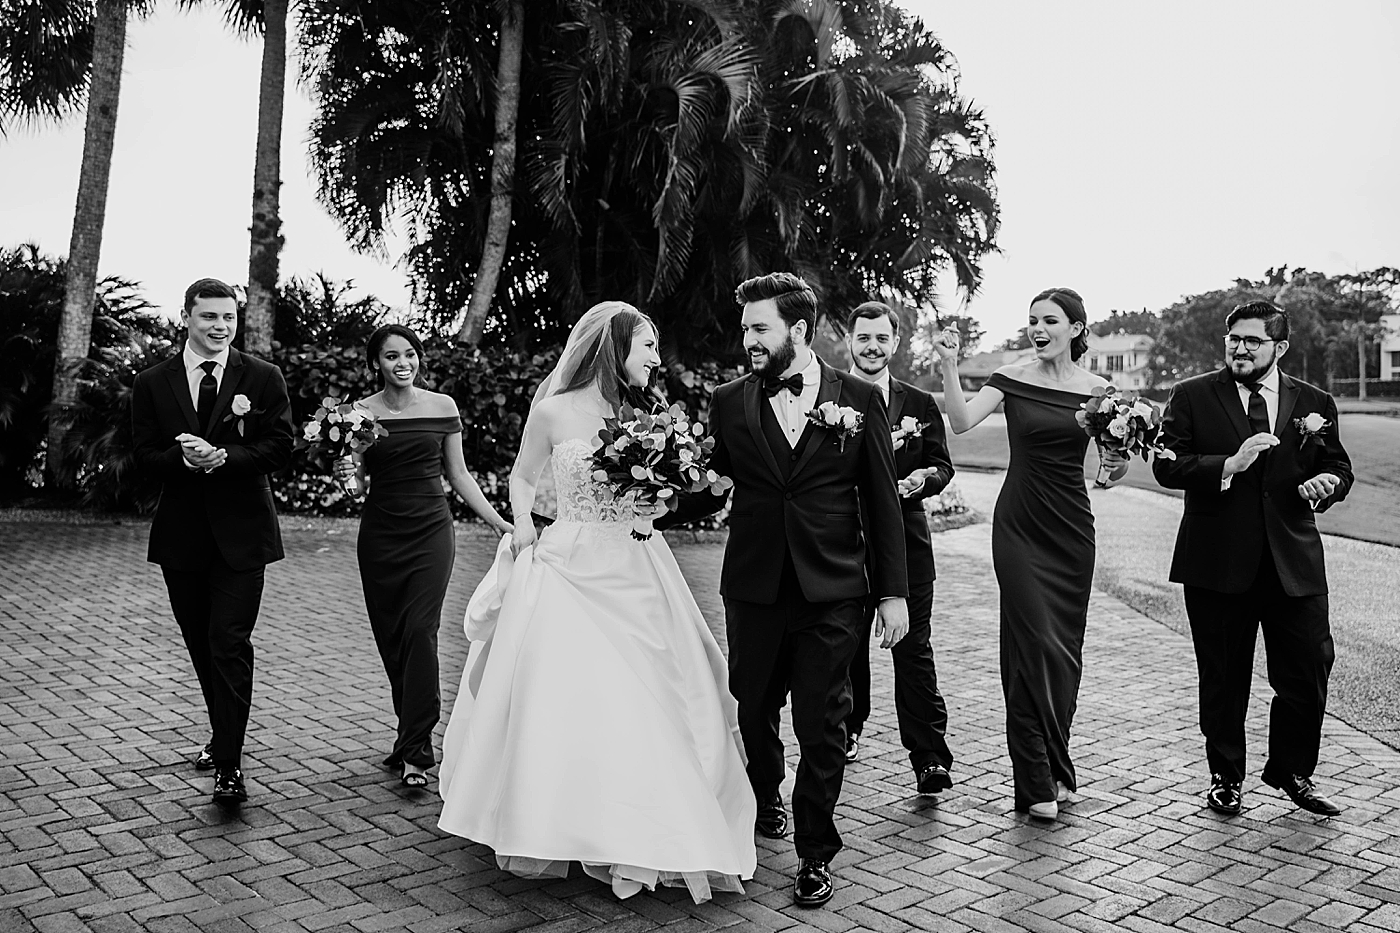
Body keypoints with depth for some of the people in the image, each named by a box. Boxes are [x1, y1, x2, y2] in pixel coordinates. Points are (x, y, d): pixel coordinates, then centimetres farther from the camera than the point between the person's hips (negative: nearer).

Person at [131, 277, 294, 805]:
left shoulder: (263, 378, 0)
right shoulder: (151, 384, 6)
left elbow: (280, 448, -6)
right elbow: (144, 455, 2)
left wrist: (221, 456, -20)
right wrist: (182, 458, -19)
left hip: (241, 530, -3)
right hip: (181, 533, 3)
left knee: (230, 644, -10)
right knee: (201, 646, 14)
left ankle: (229, 766, -7)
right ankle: (223, 737, 34)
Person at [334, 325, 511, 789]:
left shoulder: (442, 406, 3)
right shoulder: (362, 412, 2)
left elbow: (458, 474, 9)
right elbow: (358, 476, 7)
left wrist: (499, 522, 3)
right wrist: (347, 470, -17)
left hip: (431, 529, -1)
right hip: (380, 535, 1)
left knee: (420, 633, -11)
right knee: (390, 640, 6)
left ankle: (415, 750, -7)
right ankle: (413, 737, 22)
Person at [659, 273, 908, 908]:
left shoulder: (859, 399, 0)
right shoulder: (728, 403, 3)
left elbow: (882, 501, 1)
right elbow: (710, 490, 4)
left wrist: (894, 591, -1)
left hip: (832, 592, -1)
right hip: (753, 588, 2)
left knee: (822, 725, 3)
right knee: (755, 708, 16)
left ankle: (815, 851, 21)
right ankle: (764, 801, 44)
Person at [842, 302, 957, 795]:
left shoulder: (921, 404, 9)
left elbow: (942, 465, 8)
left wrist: (925, 477, -15)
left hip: (906, 541, 0)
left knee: (913, 648, -3)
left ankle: (930, 756, 0)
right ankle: (848, 729, 32)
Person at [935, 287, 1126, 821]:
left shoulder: (1097, 390, 4)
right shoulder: (1013, 379, -3)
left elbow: (1111, 468, 8)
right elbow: (962, 422, -18)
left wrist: (1119, 463, -13)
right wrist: (949, 368, -28)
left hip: (1072, 527, 3)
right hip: (1020, 525, -3)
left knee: (1065, 648, 10)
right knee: (1034, 646, -6)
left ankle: (1055, 768, 27)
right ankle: (1037, 782, 3)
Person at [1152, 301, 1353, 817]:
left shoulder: (1314, 402, 8)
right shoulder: (1192, 397, 1)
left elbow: (1338, 466, 15)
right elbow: (1166, 465, -8)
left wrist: (1328, 482, -8)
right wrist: (1229, 465, -22)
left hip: (1294, 561, 2)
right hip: (1219, 561, -2)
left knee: (1309, 673, 5)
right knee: (1223, 681, 9)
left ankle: (1292, 772, 29)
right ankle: (1225, 778, 27)